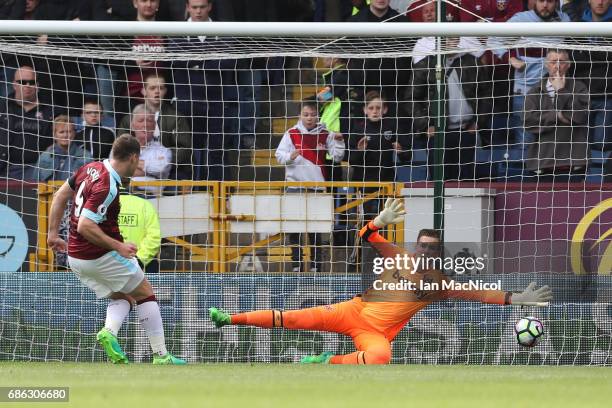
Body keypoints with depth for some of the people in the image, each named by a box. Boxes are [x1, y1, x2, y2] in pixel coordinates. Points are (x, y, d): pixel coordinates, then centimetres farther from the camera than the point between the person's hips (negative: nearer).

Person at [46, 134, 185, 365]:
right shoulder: (107, 187, -24)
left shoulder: (90, 169, 2)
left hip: (75, 257, 8)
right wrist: (119, 246, -23)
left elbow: (60, 196, 12)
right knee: (145, 294, 8)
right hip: (101, 256, -8)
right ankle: (161, 357, 5)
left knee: (122, 298, 20)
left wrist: (53, 234, 19)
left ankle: (109, 332, -11)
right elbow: (85, 226, -29)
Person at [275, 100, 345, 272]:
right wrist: (290, 157, -19)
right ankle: (297, 263, 11)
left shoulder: (325, 135, 2)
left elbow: (336, 156, 2)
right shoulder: (291, 134, 1)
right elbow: (279, 155, 1)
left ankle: (316, 263, 8)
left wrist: (339, 142, -14)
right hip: (295, 184, 0)